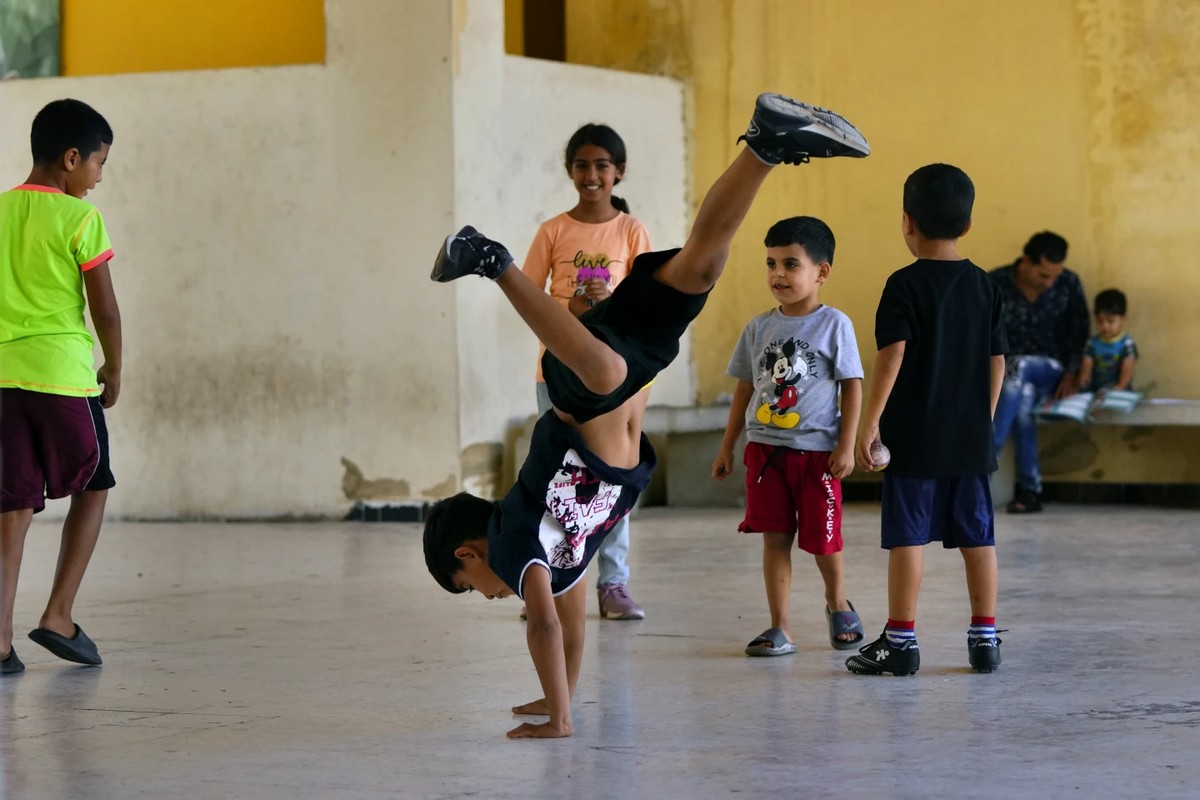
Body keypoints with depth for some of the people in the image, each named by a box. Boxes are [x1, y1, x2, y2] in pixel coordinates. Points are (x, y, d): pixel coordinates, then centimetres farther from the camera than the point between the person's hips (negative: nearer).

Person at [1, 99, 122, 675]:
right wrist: (114, 370, 10)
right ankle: (58, 616, 9)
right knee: (92, 487, 16)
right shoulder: (80, 218, -6)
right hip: (64, 373, -4)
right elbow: (105, 309, -6)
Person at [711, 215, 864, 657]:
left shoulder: (834, 325, -4)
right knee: (774, 537, 2)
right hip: (766, 449, 3)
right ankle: (779, 628, 6)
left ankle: (837, 603, 32)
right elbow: (745, 389, 13)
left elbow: (852, 387, -4)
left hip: (817, 450, -3)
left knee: (823, 539, 5)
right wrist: (727, 447, 13)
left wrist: (846, 445, -9)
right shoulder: (759, 328, 7)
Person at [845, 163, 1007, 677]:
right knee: (977, 533, 9)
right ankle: (985, 637, 13)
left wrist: (870, 422, -13)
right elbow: (997, 361, 10)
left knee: (907, 534, -1)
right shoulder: (984, 286, 7)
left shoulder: (905, 285, -8)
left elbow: (892, 356, -16)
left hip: (914, 437, -5)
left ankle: (900, 639, 0)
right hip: (971, 439, 5)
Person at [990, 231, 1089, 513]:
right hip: (1005, 370, 0)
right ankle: (1030, 489, -35)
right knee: (1023, 398, -35)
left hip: (1052, 371, 0)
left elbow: (1079, 334, 4)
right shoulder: (995, 284, -5)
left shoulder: (1069, 284, -2)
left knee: (1019, 368, -35)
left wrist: (1072, 374, -11)